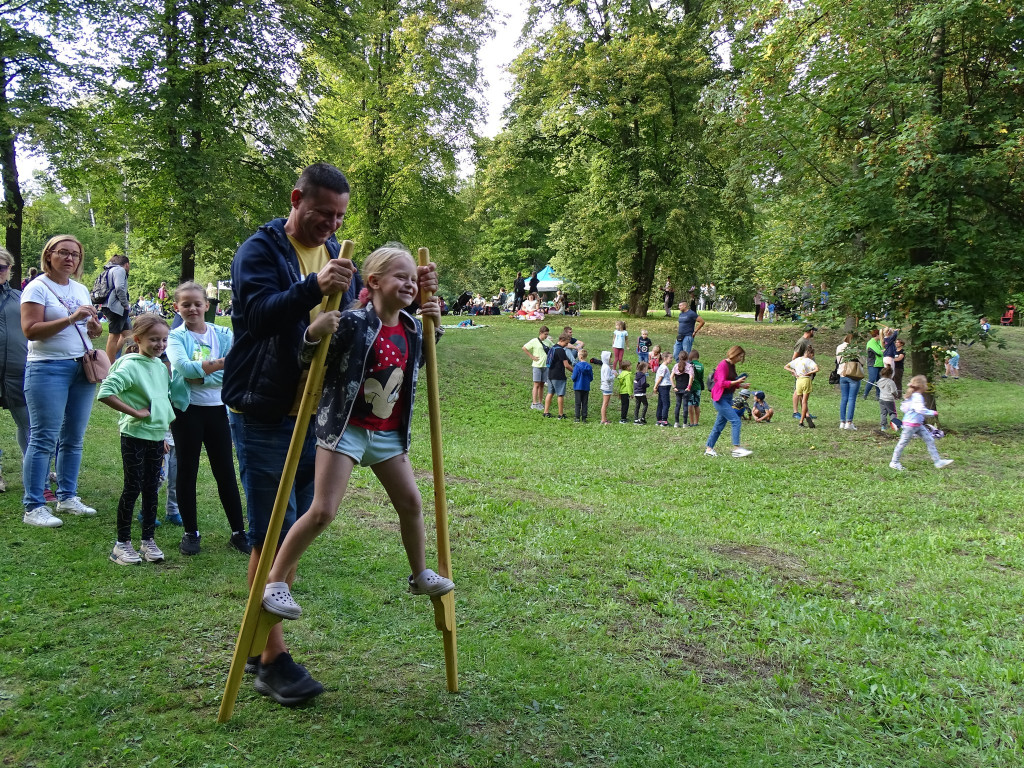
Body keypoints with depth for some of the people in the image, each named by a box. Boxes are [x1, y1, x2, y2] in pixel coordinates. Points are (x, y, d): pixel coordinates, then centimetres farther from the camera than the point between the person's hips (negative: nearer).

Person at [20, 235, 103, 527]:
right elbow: (30, 330, -15)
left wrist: (94, 328, -2)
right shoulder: (37, 288, -5)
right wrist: (71, 319, -22)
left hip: (82, 368, 6)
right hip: (48, 369, -6)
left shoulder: (81, 289, 15)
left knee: (73, 438, 10)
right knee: (44, 439, -6)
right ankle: (33, 508, 0)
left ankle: (67, 497, 21)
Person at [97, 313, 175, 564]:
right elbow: (105, 393, -26)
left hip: (157, 436, 7)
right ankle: (122, 544, 12)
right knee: (132, 488, 0)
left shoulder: (162, 365, 8)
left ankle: (148, 540, 21)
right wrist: (136, 412, -22)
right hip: (134, 436, -7)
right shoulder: (130, 365, -15)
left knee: (152, 489, 11)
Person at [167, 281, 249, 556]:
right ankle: (190, 533, 18)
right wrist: (220, 363, -27)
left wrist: (198, 376, -19)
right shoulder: (176, 337, 0)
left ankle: (238, 532, 14)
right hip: (186, 409, -1)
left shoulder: (223, 335, 3)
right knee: (187, 471, 6)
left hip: (216, 408, 1)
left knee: (225, 471, 6)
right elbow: (183, 367, -19)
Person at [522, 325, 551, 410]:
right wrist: (532, 356, -8)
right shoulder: (534, 341, -7)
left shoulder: (547, 342, 8)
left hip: (545, 365, 5)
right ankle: (534, 403, -4)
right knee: (536, 384, -6)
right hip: (537, 366, -5)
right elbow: (524, 348, -6)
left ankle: (540, 402, 16)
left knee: (542, 385, 9)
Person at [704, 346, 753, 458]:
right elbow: (722, 383, -21)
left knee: (720, 424, 11)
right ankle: (736, 448, -14)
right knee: (736, 421, -15)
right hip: (720, 399, -9)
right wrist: (736, 381, -23)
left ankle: (708, 449, 18)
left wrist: (740, 385, 5)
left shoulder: (732, 366, 14)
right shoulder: (723, 365, -13)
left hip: (728, 398, 9)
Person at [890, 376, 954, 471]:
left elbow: (902, 407, 19)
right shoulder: (917, 397, -19)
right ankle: (894, 463, 13)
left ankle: (938, 462, 9)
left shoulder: (912, 396, 12)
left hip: (918, 425, 10)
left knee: (929, 440, 7)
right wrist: (933, 413, -19)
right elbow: (920, 409, -31)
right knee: (903, 443, 2)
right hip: (911, 425, -10)